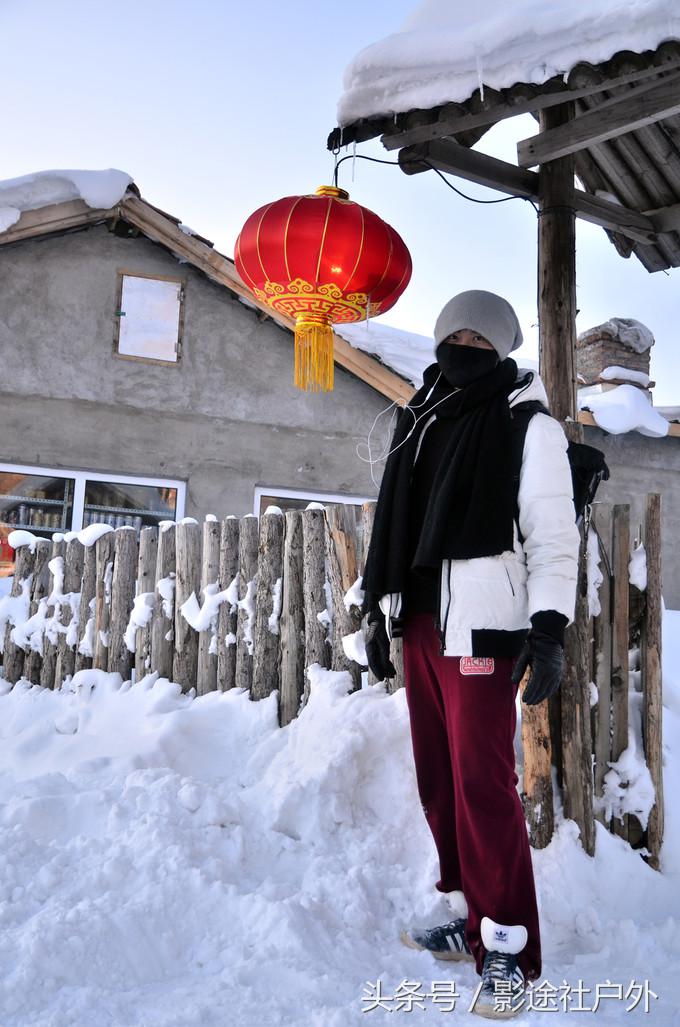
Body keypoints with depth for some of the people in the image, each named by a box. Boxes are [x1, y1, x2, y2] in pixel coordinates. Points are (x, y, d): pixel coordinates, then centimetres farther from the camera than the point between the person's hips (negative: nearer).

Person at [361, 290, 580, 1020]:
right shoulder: (419, 425, 16)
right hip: (420, 623, 7)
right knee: (439, 780, 10)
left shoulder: (528, 424, -1)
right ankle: (468, 919, 24)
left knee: (482, 784, -8)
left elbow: (552, 534, -8)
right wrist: (378, 612, 18)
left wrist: (550, 628, -16)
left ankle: (508, 949, 5)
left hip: (481, 625, -6)